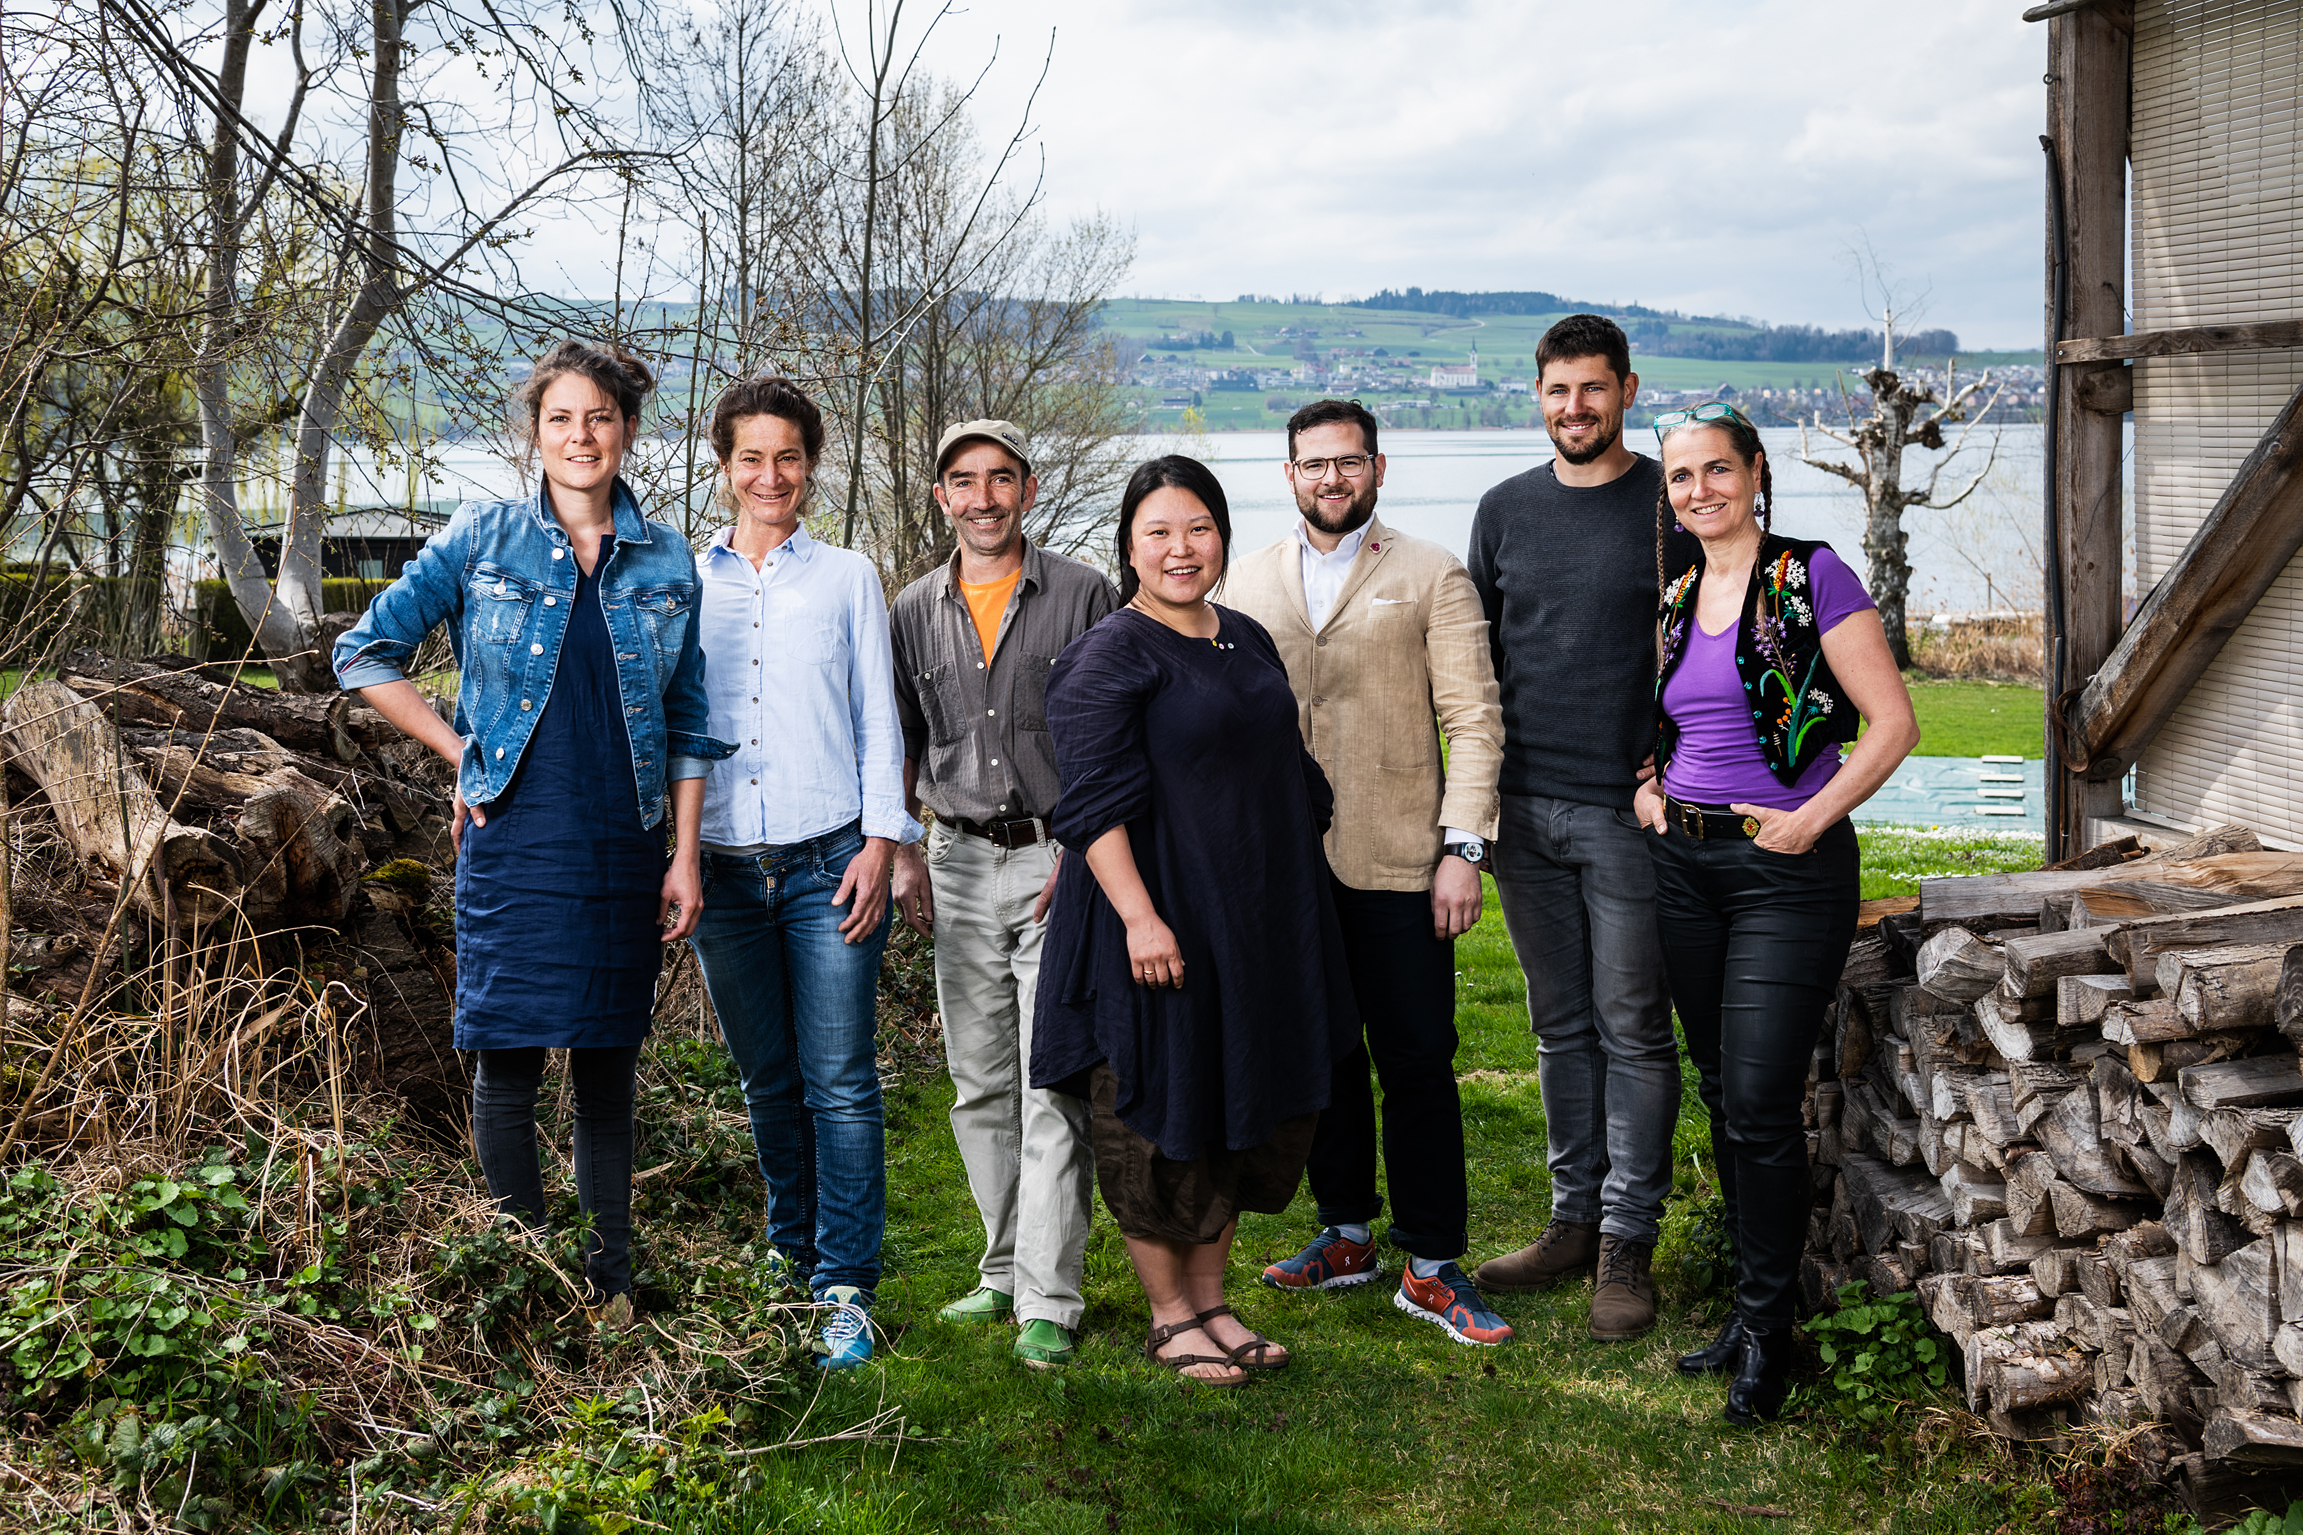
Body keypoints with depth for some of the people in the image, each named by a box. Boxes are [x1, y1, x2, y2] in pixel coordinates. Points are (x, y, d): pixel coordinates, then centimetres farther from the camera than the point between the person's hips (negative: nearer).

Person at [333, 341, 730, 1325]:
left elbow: (689, 725, 9)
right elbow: (365, 653, 4)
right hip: (513, 840, -2)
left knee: (607, 1067, 8)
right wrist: (465, 754, -1)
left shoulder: (665, 561, 7)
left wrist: (685, 860, 4)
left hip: (622, 852, 2)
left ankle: (609, 1285, 17)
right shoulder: (482, 539, 1)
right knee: (508, 1061, 1)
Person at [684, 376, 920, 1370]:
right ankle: (794, 1267, 22)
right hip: (724, 870, 2)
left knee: (839, 1082, -6)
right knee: (768, 1083, 9)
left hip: (830, 866, -2)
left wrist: (881, 843, -3)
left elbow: (878, 721, 7)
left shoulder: (847, 579, 9)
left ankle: (845, 1290, 0)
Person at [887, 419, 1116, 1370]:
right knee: (980, 1086, 10)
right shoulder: (914, 612, 10)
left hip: (1057, 861, -4)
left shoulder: (1082, 595, 0)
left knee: (1053, 1087, -7)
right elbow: (896, 744, 16)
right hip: (960, 864, 4)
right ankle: (1004, 1270, 21)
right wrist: (900, 853, 6)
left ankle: (1048, 1299, -4)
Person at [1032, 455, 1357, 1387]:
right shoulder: (1109, 657, -11)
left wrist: (1297, 909, 20)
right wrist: (1140, 916, -26)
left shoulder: (1248, 640, 12)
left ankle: (1211, 1299, 27)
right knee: (1162, 1118, 3)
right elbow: (1093, 804, -18)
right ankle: (1169, 1316, 18)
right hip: (1158, 928, -7)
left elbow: (1290, 775, 21)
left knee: (1246, 1109, 13)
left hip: (1259, 922, 8)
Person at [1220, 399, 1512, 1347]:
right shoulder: (1246, 584, 13)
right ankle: (1347, 1235, 24)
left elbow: (1474, 720, -2)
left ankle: (1432, 1267, 6)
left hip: (1396, 863, -3)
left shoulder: (1432, 577, 3)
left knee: (1418, 1063, -2)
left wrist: (1462, 847, -11)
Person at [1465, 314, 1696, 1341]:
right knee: (1561, 1025, 12)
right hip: (1523, 806, 4)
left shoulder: (1670, 506, -2)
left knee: (1634, 1030, 0)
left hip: (1628, 806, -4)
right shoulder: (1505, 509, 10)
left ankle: (1627, 1242, 8)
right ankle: (1574, 1220, 21)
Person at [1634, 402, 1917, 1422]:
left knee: (1759, 1100, -8)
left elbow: (1892, 722, -11)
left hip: (1785, 867, -6)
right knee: (1720, 1095, 11)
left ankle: (1768, 1326, 6)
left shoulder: (1811, 577, -7)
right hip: (1681, 861, 6)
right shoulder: (1673, 595, 11)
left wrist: (1809, 821, -15)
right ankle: (1754, 1294, 24)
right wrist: (1646, 788, 10)